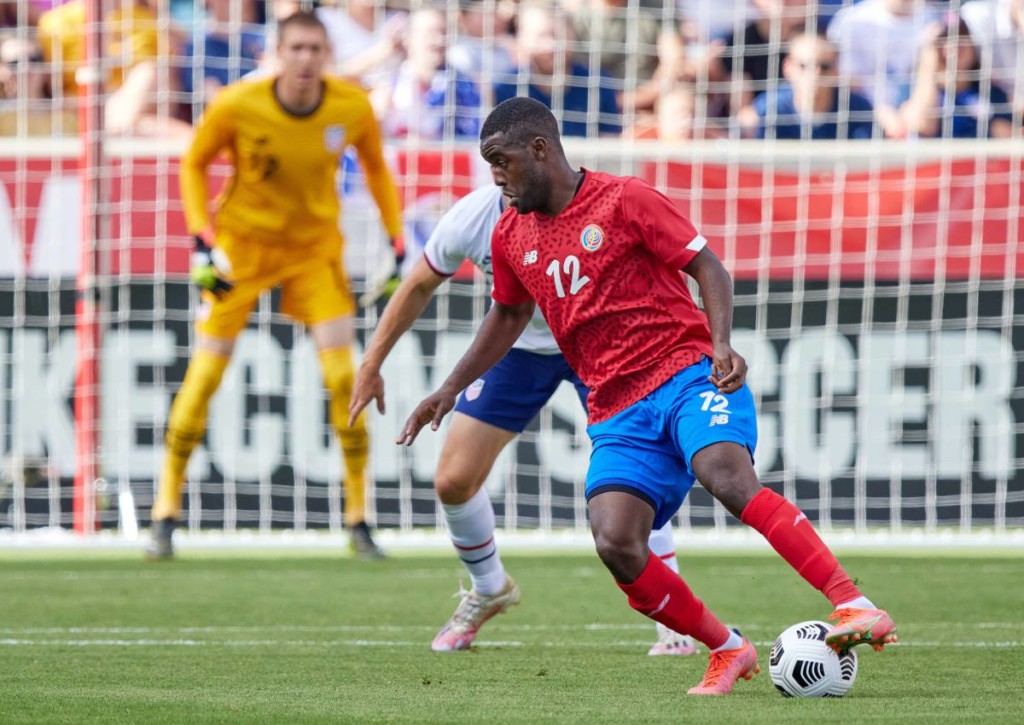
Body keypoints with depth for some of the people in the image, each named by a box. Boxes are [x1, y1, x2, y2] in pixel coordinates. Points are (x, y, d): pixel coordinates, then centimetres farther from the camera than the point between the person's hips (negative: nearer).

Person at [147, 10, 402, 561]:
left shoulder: (353, 108, -14)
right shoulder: (236, 107, -20)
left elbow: (376, 169, 6)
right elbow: (193, 165, -3)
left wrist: (396, 245, 1)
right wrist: (203, 242, -13)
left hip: (316, 247, 1)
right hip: (242, 244, -1)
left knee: (344, 378, -9)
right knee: (204, 374, -6)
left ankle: (358, 520, 3)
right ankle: (166, 514, 6)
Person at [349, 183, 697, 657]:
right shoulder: (471, 218, -21)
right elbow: (420, 286, -3)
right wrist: (372, 363, 0)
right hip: (518, 347, 3)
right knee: (453, 482, -2)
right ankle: (489, 592, 28)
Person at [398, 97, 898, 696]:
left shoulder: (624, 200, -2)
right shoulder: (511, 238, 15)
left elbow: (708, 266, -3)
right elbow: (509, 316, 32)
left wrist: (722, 343, -19)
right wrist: (451, 388, 26)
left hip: (687, 371, -5)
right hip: (618, 414, 5)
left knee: (728, 477, -34)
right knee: (615, 546, -20)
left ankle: (854, 605, -37)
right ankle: (727, 650, -3)